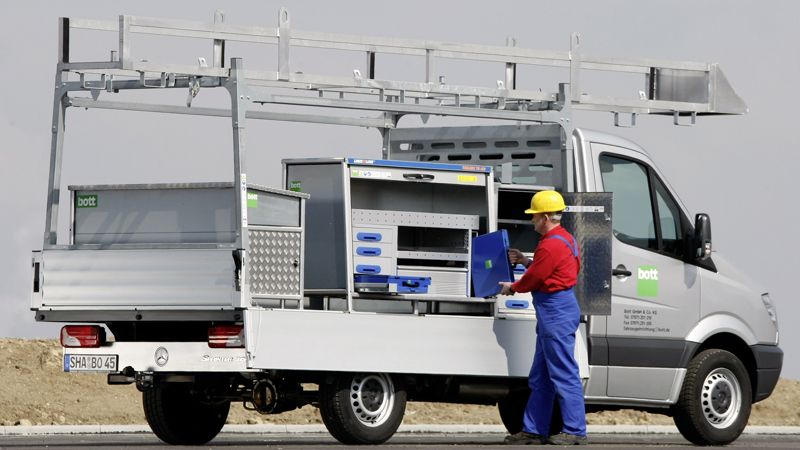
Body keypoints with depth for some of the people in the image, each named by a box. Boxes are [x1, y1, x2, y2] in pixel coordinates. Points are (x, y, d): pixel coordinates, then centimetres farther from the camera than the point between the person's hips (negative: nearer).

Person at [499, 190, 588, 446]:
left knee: (563, 375, -9)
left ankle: (575, 432, -8)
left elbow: (535, 278, -12)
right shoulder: (565, 239, 15)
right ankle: (534, 431, 18)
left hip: (556, 313, -12)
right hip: (553, 312, 12)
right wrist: (525, 261, 20)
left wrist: (512, 288, 5)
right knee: (540, 377, 14)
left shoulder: (550, 245, -19)